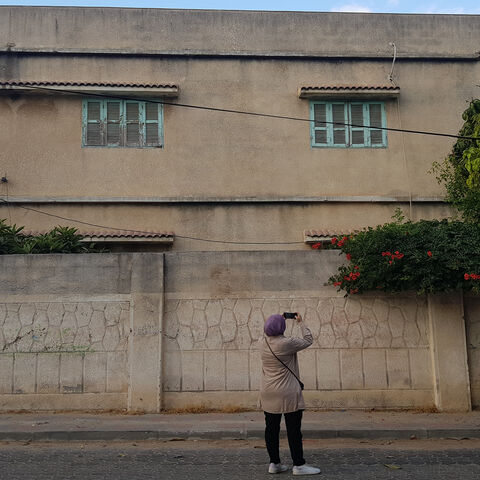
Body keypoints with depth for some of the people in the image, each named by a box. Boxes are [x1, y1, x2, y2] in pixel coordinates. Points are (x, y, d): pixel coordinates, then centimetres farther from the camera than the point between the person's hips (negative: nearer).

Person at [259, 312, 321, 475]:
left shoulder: (263, 342, 0)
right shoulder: (287, 343, -18)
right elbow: (308, 340, -4)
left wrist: (281, 319, 25)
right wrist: (301, 322, 7)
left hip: (268, 393, 7)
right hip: (287, 394, -6)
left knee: (271, 429, 11)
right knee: (293, 430, 2)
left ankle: (274, 463, 19)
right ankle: (298, 465, 7)